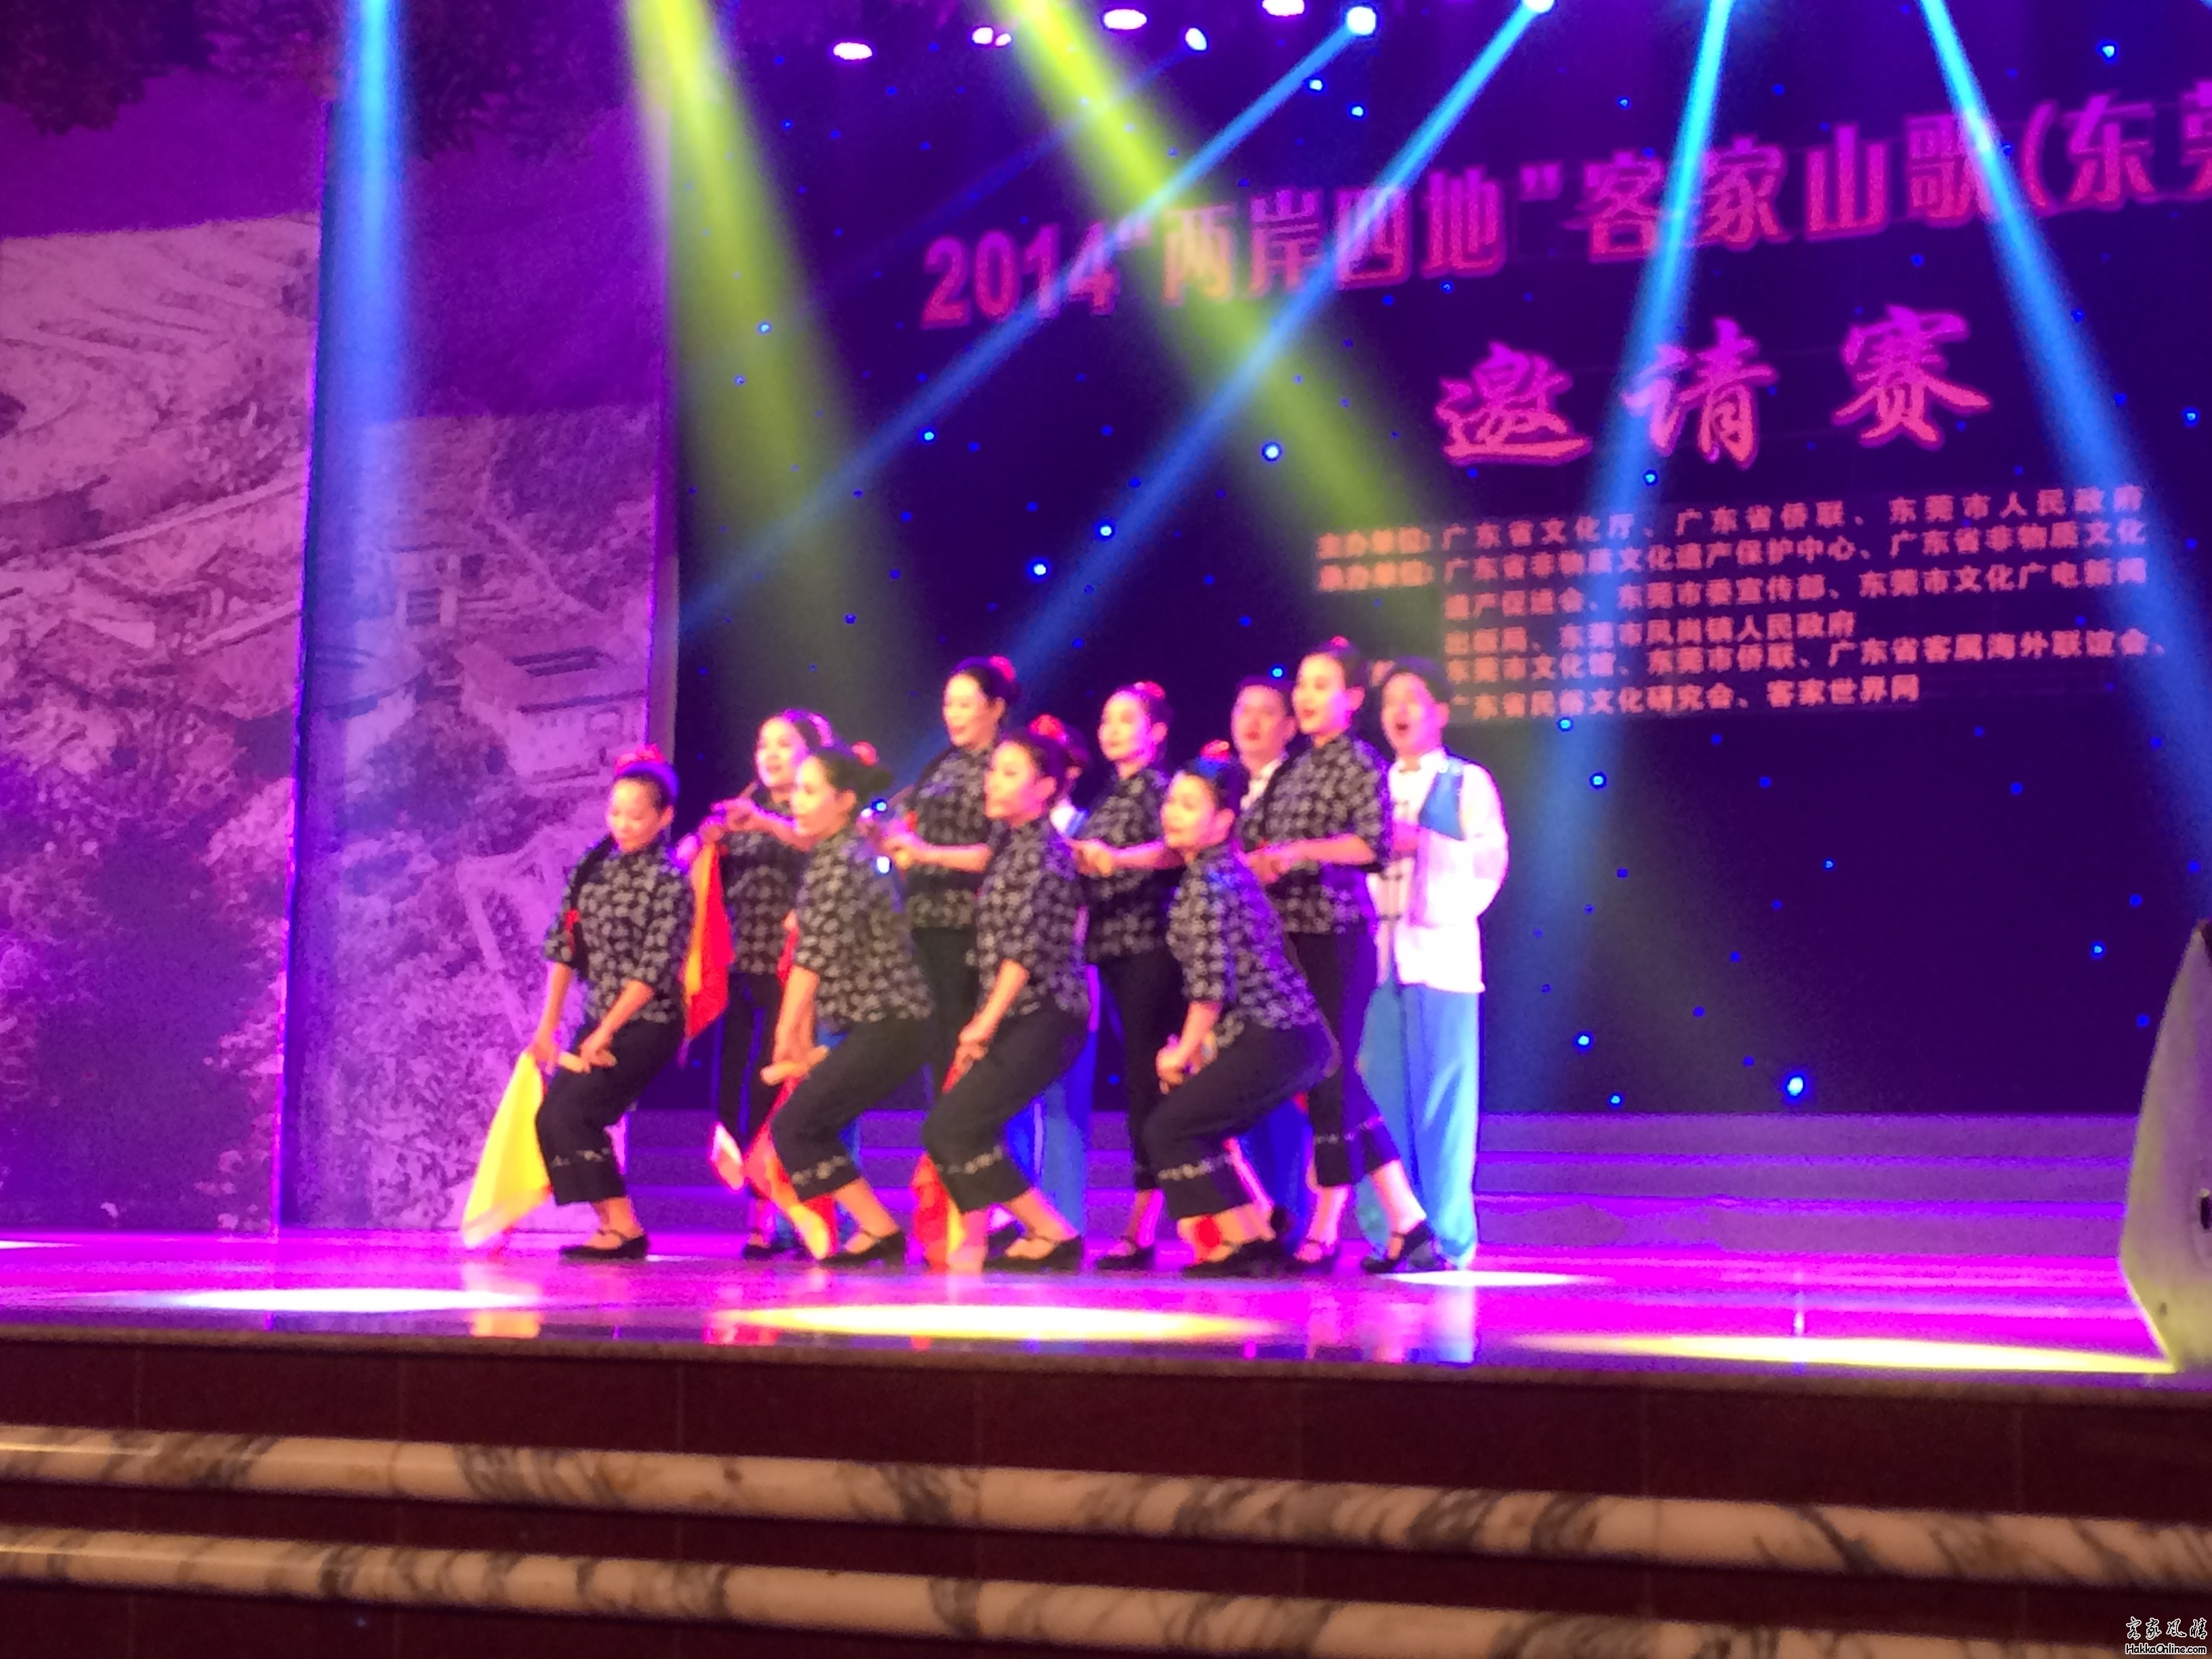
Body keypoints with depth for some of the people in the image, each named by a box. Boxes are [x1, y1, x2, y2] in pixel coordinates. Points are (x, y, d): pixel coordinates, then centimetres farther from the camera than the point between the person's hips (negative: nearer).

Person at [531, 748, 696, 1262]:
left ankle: (622, 1229, -7)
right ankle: (612, 1224, 11)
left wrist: (604, 1033, -16)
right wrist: (548, 1026, 4)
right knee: (552, 1120, 2)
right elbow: (564, 946, 7)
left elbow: (654, 969, -16)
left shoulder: (669, 881, -12)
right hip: (599, 1021, 7)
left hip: (647, 1023, -7)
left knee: (568, 1114, -16)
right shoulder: (591, 867, 6)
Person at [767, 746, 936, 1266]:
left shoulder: (846, 862, -15)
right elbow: (812, 958, 13)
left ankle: (880, 1233, -5)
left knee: (794, 1126, -9)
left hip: (889, 1027, -9)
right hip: (869, 1026, 9)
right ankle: (875, 1230, 17)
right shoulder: (825, 858, 14)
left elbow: (815, 958, -17)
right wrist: (805, 1041, 9)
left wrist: (787, 1039, -9)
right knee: (811, 1128, 11)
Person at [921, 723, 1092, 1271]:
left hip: (1045, 1016, -8)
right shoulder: (1008, 842, 15)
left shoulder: (1045, 852, -11)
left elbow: (1028, 948, -17)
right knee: (949, 1129, 5)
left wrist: (987, 1021, -17)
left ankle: (1055, 1235, -4)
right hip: (1014, 1016, 8)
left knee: (953, 1128, -13)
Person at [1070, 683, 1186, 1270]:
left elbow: (1173, 848, -23)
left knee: (1146, 1077, -8)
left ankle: (1143, 1227, -7)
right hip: (1114, 946, 8)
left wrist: (1116, 857, -38)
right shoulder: (1109, 798, 19)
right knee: (1141, 1078, 8)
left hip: (1149, 946, -8)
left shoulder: (1158, 787, -5)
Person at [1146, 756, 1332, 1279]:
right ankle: (1260, 1237, 19)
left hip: (1272, 1041, -9)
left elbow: (1211, 984, -18)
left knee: (1169, 1128, -2)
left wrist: (1184, 1050, -4)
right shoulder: (1230, 870, 16)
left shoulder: (1205, 885, -13)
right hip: (1299, 1035, 9)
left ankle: (1244, 1244, 0)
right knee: (1199, 1126, 18)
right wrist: (1199, 1047, 15)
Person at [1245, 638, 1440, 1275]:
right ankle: (1408, 1223, 13)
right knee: (1325, 1078, 8)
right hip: (1292, 933, 8)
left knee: (1329, 1076, -4)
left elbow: (1374, 843, -20)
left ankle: (1323, 1232, 3)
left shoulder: (1359, 764, -5)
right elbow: (1273, 849, 21)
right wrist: (1259, 860, 1)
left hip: (1335, 935, -8)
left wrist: (1298, 851, -21)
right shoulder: (1297, 769, 17)